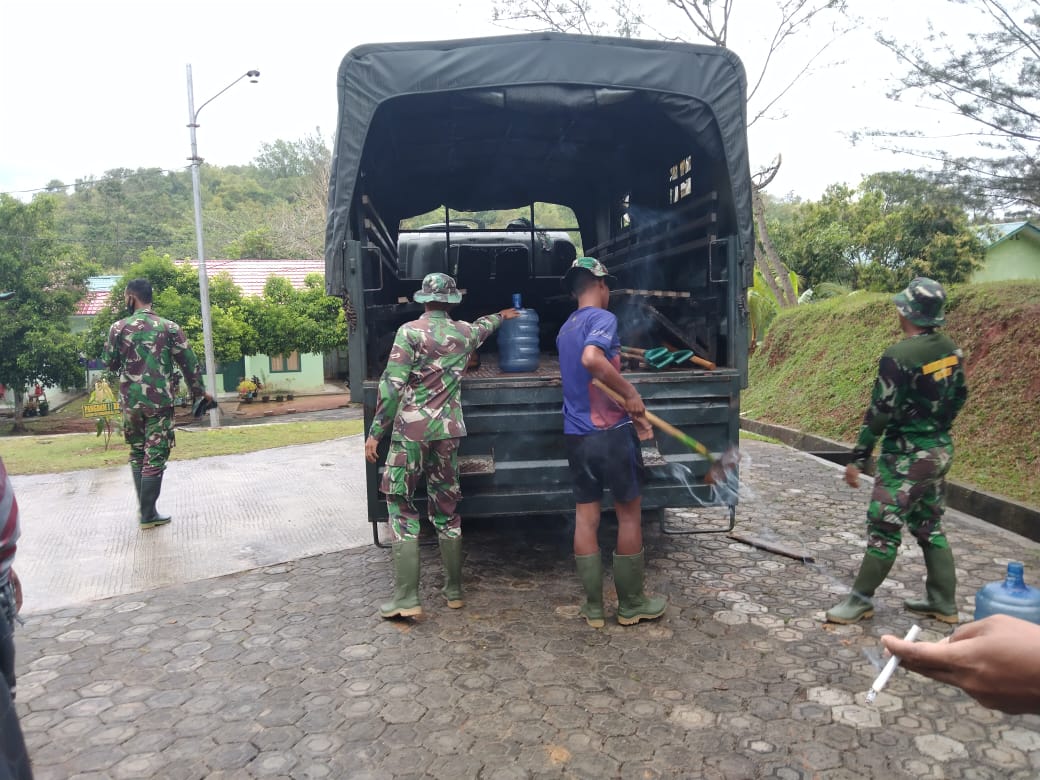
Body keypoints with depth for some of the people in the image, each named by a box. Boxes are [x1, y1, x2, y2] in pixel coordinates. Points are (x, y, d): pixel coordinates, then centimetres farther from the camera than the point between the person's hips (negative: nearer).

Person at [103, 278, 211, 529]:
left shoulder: (119, 327, -1)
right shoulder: (169, 327, -3)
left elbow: (109, 363, 8)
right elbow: (189, 362, -1)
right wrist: (199, 391, 12)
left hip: (130, 401, 2)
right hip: (159, 401, -2)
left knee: (137, 454, 18)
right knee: (155, 457, 2)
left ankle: (144, 507, 23)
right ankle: (148, 515, 3)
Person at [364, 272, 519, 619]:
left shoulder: (410, 331, -5)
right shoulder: (464, 332, 10)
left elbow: (392, 385, -11)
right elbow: (483, 325, 34)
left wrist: (375, 432, -6)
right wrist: (503, 315, 56)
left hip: (411, 429, -4)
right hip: (448, 431, 5)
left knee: (401, 506, 3)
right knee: (446, 507, 14)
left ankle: (405, 597, 0)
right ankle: (454, 590, 22)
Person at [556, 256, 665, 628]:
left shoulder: (565, 330, 17)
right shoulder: (603, 318, -9)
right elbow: (592, 359, -31)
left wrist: (630, 411, 25)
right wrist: (631, 393, -20)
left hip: (577, 436, 7)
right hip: (611, 432, -7)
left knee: (585, 518, 9)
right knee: (629, 515, 8)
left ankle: (593, 608, 16)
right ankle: (631, 604, 19)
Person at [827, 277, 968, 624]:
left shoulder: (898, 356, -20)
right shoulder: (950, 350, 5)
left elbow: (880, 412, -19)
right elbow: (959, 398, 15)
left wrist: (858, 458, -13)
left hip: (908, 456, -8)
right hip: (941, 451, 9)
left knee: (884, 527, -1)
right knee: (930, 526, 17)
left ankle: (861, 599, 9)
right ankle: (943, 601, 24)